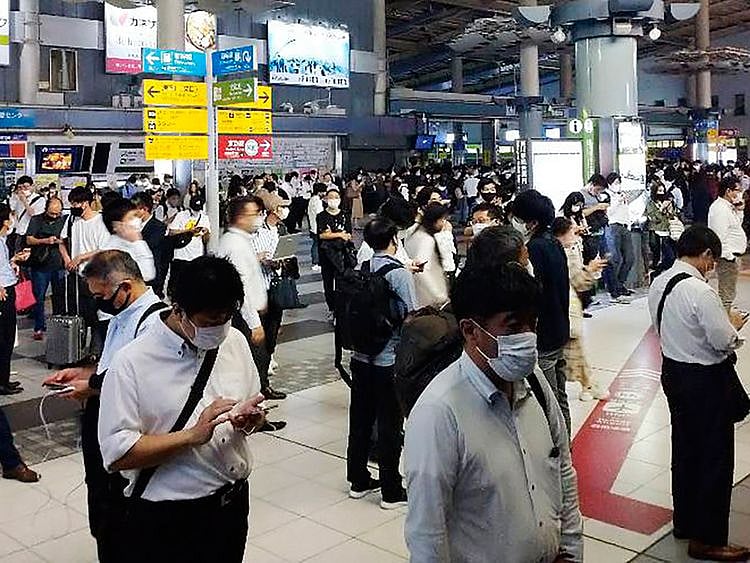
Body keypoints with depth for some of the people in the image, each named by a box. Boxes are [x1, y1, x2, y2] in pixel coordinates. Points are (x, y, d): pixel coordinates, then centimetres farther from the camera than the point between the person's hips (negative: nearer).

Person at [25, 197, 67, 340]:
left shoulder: (64, 220, 7)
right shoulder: (36, 220, 3)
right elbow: (29, 240, -1)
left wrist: (61, 241, -8)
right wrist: (45, 240, -16)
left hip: (59, 265, 1)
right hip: (40, 264, -1)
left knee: (59, 296, 6)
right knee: (38, 297, 2)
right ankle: (39, 328, 8)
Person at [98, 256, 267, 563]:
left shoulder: (235, 341, -1)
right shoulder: (131, 364, -16)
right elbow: (117, 453, -19)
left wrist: (252, 419, -11)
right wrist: (193, 435, -26)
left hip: (234, 503, 5)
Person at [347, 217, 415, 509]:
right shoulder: (400, 274, -15)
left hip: (361, 358, 6)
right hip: (389, 361, -6)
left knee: (360, 419, 15)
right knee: (390, 425, 4)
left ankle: (358, 480, 28)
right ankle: (391, 491, 13)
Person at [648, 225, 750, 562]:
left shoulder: (658, 284, 2)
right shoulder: (700, 291, -24)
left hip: (673, 371, 8)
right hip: (706, 380, -8)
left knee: (684, 449, 20)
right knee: (714, 458, 5)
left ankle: (684, 522, 35)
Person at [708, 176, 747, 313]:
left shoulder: (727, 207, 13)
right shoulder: (720, 209, -20)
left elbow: (737, 225, 23)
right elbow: (720, 237, -25)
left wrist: (738, 210, 8)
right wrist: (729, 257, -21)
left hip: (731, 257, 11)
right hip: (727, 258, -11)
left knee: (728, 294, 20)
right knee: (727, 296, -5)